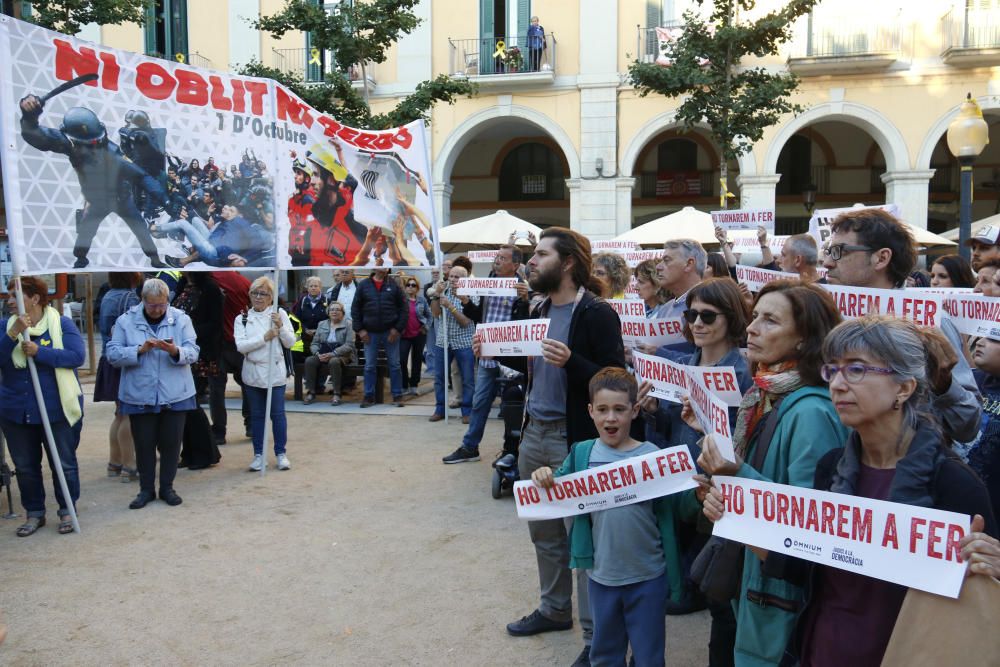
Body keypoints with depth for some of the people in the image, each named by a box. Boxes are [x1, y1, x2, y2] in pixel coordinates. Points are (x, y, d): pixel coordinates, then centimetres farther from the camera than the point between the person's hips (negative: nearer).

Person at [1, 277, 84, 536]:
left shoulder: (62, 324, -6)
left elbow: (77, 356, -17)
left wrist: (39, 352, -24)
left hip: (57, 410, -3)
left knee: (63, 463, 8)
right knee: (25, 466, 13)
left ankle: (67, 510, 24)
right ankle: (34, 513, 28)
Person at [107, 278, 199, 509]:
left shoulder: (181, 319, 0)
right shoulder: (126, 321, 0)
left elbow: (193, 352, -7)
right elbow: (113, 354, -7)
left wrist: (175, 351, -28)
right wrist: (140, 349, -22)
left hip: (175, 395, 0)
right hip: (139, 395, 0)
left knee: (171, 443, 8)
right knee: (144, 444, 8)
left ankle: (167, 487, 23)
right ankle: (146, 489, 22)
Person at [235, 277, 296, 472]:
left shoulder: (279, 314, 1)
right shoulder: (242, 318, 3)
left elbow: (290, 343, -3)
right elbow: (241, 346, -10)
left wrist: (280, 326, -18)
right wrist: (265, 337, -17)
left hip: (275, 372, -1)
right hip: (253, 373, 1)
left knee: (277, 413, 3)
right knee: (256, 415, 10)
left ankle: (281, 453, 14)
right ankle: (258, 454, 19)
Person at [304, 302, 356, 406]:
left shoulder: (348, 324, 2)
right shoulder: (322, 324, 17)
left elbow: (349, 345, -9)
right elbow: (314, 343, 13)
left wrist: (332, 354, -20)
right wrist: (318, 354, -10)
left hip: (342, 355, -4)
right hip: (322, 355, 4)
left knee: (334, 361, -37)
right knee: (309, 361, -25)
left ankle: (337, 394, -28)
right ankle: (311, 392, -18)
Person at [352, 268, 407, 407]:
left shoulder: (394, 285, 1)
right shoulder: (363, 285, 3)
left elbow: (403, 308, 0)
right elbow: (355, 308, 4)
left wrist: (397, 328, -8)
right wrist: (359, 330, -3)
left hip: (391, 333, -1)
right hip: (370, 333, 1)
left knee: (394, 365, 4)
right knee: (369, 366, 6)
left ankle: (397, 395, 12)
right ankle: (369, 396, 14)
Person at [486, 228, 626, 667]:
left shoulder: (596, 314, -14)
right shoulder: (541, 311, 11)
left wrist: (571, 361, -31)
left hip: (575, 438, -8)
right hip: (534, 433, 8)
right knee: (543, 529, 19)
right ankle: (554, 609, 38)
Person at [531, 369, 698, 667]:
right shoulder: (582, 454, -5)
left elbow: (679, 508, -9)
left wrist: (697, 493, -29)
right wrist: (544, 478, -16)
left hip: (648, 577, -2)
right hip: (600, 575, 2)